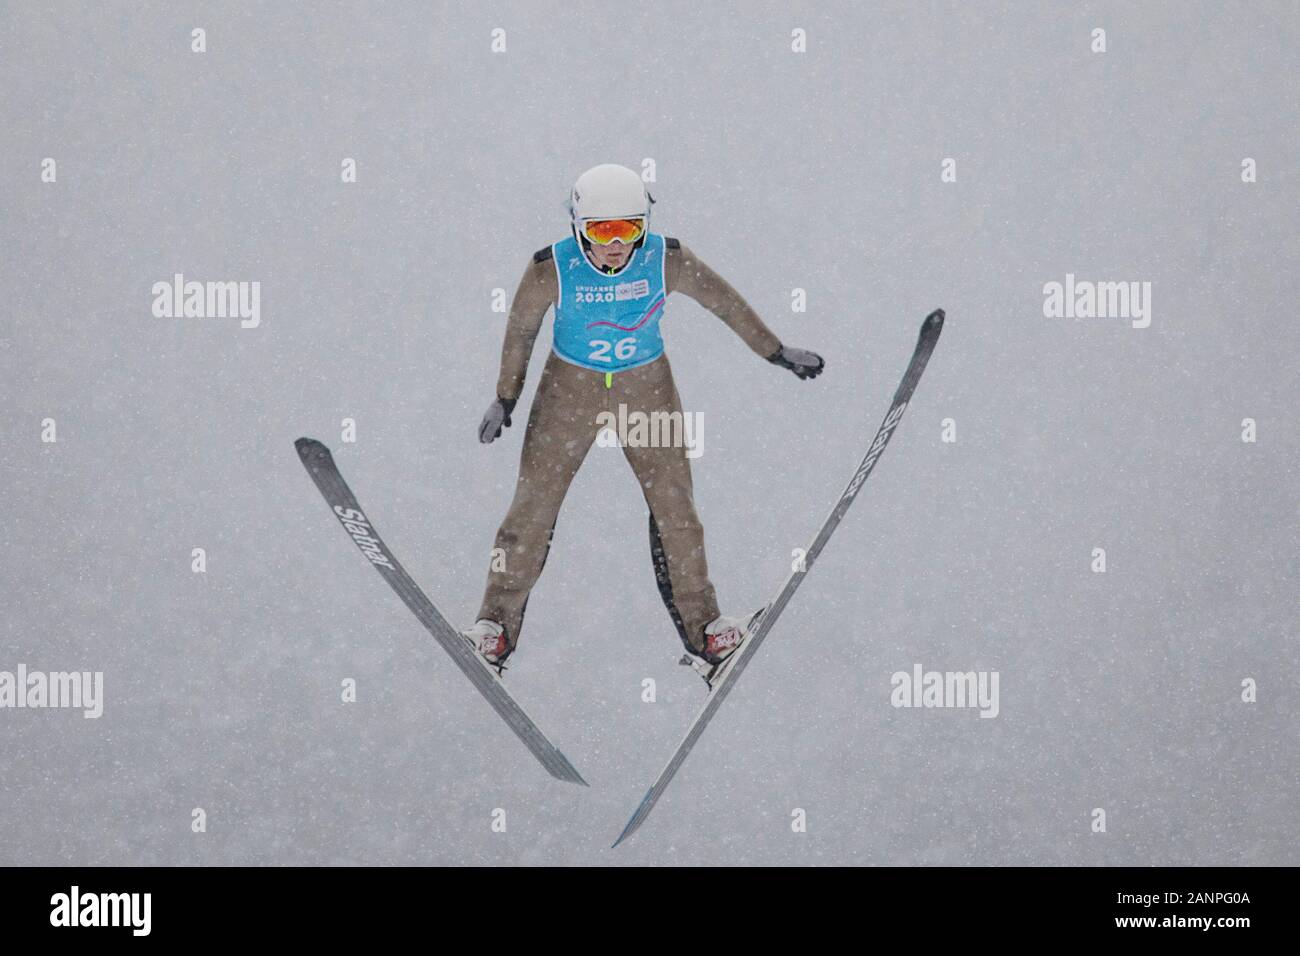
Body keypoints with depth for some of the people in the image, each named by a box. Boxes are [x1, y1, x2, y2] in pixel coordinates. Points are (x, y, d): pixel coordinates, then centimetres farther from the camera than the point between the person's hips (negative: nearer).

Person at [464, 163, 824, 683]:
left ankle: (702, 630, 14)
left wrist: (778, 353, 4)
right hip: (570, 387, -1)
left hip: (647, 387, 1)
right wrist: (504, 400, 2)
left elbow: (725, 302, -4)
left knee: (675, 506, 3)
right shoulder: (552, 269, -22)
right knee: (533, 507, -2)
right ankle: (497, 627, 9)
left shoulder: (667, 260, -20)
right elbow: (521, 329, -4)